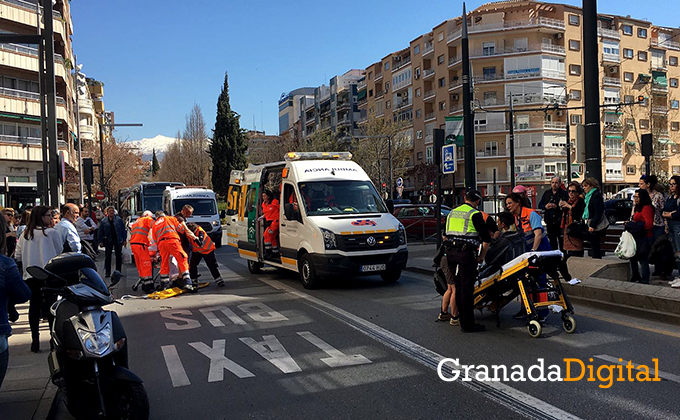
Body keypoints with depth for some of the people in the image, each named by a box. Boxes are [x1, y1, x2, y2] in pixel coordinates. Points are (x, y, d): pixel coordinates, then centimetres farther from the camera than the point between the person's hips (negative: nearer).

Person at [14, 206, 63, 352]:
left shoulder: (24, 235, 4)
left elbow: (18, 257, 6)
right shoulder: (52, 232, -8)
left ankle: (35, 340, 8)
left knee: (34, 307, 8)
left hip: (30, 276, 3)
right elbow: (60, 252, 2)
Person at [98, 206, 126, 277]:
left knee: (119, 256, 5)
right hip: (108, 241, 0)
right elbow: (100, 232, 7)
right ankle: (107, 272, 3)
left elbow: (123, 230, 3)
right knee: (107, 256, -1)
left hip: (118, 240, 0)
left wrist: (124, 239, -3)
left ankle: (118, 271, 15)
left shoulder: (119, 219, 2)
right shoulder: (103, 221, 4)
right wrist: (101, 241, 0)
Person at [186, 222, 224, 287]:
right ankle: (193, 279, 15)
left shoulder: (200, 232, -35)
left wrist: (195, 238, -61)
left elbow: (201, 244, -47)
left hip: (208, 249, -5)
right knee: (192, 264, -1)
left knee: (212, 265, -7)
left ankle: (218, 280, 0)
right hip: (197, 250, 5)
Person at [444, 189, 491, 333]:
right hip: (466, 252, -7)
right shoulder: (475, 214, -4)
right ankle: (468, 324, 0)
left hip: (450, 252, 7)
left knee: (459, 287, 14)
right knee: (467, 289, -3)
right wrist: (482, 256, 5)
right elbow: (486, 239, -6)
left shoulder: (452, 213, 17)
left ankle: (463, 321, 20)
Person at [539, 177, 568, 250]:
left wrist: (557, 207, -22)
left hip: (559, 222, -6)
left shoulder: (564, 193, -4)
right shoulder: (547, 193, 13)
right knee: (552, 241, 14)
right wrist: (545, 206, -5)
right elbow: (540, 205, 14)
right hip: (549, 222, 6)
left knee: (561, 241, -4)